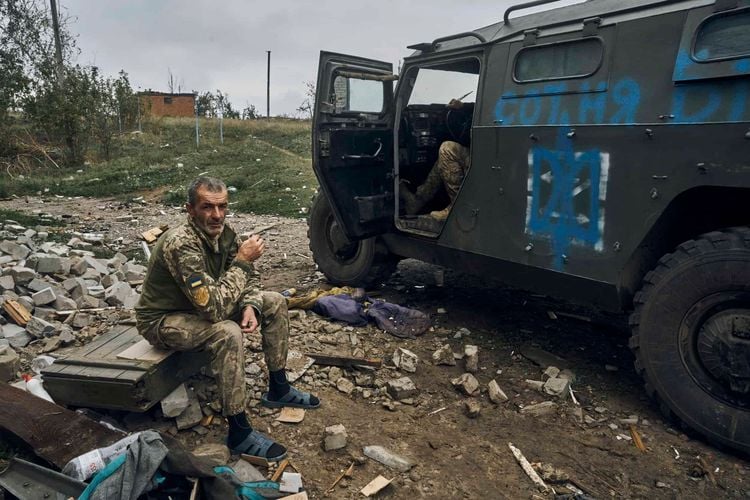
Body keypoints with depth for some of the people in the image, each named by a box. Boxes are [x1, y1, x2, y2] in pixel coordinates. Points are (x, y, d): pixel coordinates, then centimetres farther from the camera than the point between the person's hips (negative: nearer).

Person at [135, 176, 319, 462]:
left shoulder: (223, 233, -8)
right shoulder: (180, 243, -33)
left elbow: (249, 278, 2)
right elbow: (214, 307, -38)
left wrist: (250, 306, -19)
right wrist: (242, 260, -30)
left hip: (205, 306, 8)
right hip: (163, 320, -8)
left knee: (274, 302, 2)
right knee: (228, 333, -36)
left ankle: (278, 390, 13)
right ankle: (239, 434, -22)